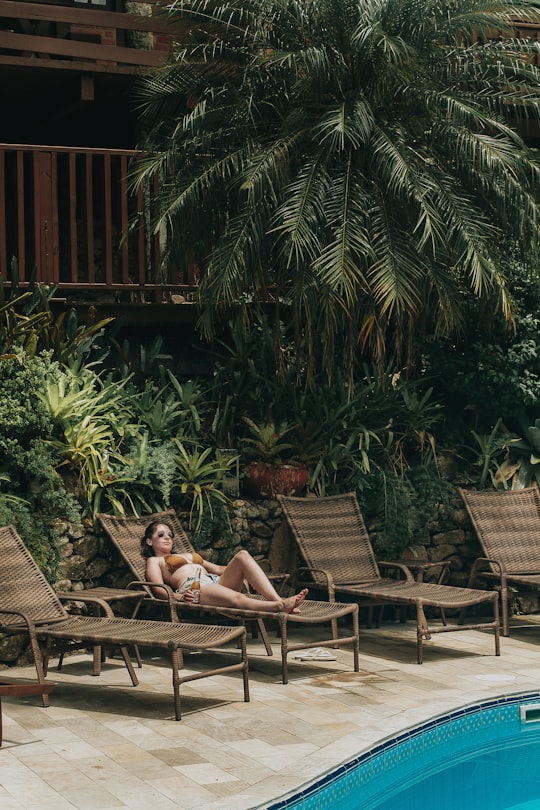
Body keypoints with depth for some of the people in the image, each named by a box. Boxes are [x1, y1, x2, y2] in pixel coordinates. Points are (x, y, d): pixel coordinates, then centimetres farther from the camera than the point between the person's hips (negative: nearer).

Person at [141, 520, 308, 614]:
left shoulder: (188, 555, 40)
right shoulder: (154, 561, 22)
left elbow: (219, 569, 34)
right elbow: (160, 589, 3)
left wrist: (244, 572, 17)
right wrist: (179, 597, -19)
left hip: (216, 581, 6)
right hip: (193, 589, -6)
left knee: (243, 555, -22)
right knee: (237, 598, -37)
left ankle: (278, 600, -38)